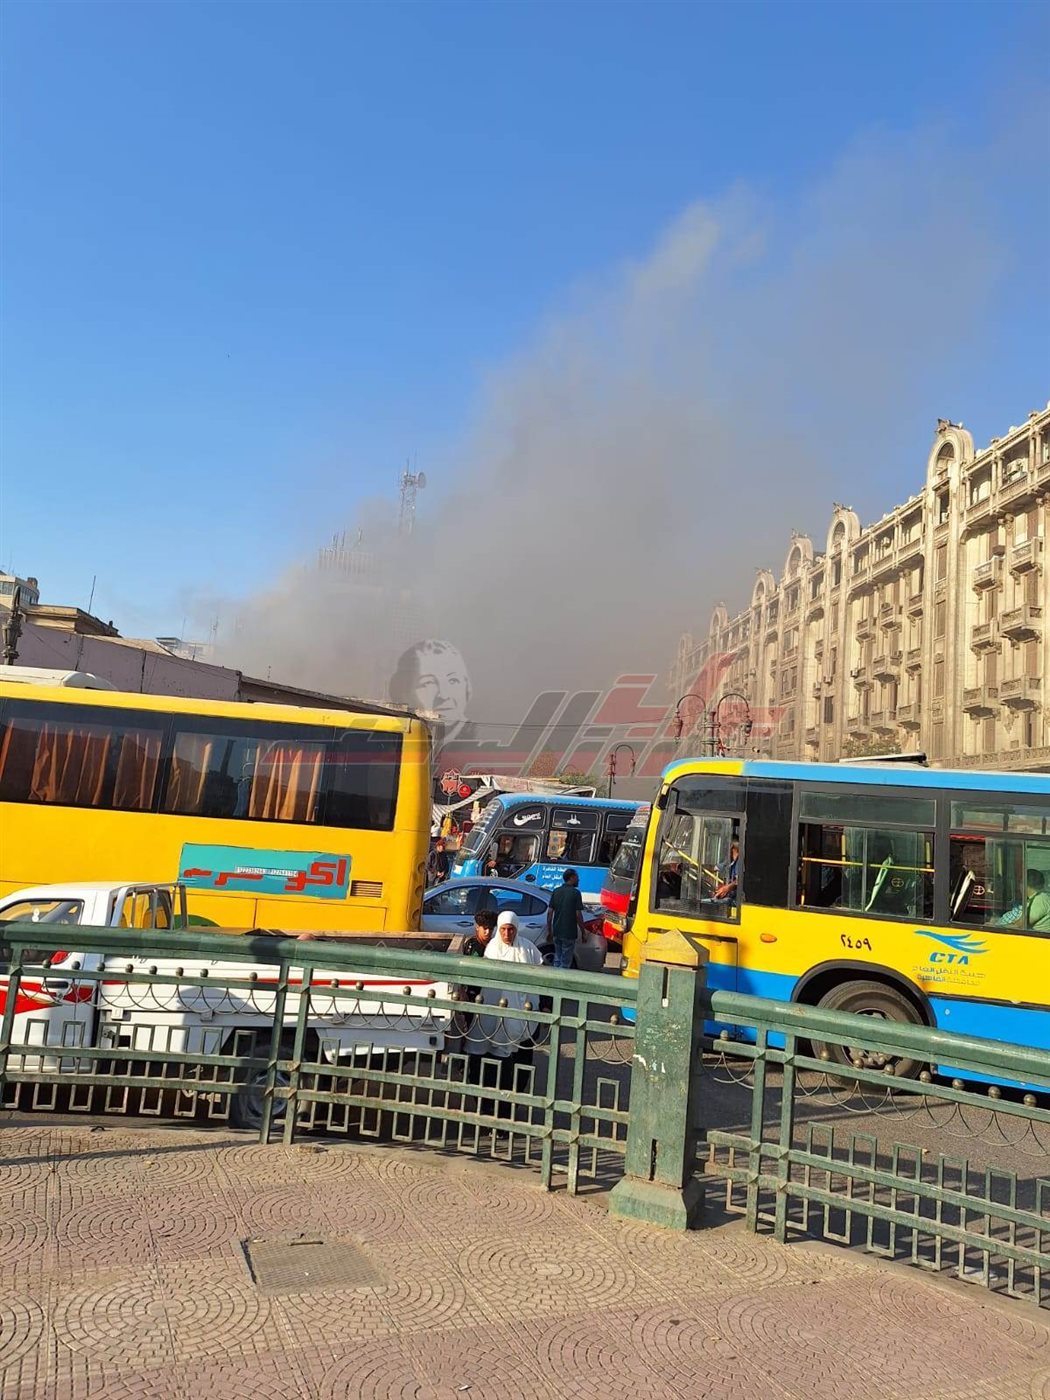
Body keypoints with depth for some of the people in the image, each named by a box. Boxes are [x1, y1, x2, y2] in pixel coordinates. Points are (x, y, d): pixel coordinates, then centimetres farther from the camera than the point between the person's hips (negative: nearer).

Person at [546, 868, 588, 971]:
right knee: (565, 962, 2)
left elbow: (550, 912, 5)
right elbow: (578, 915, -12)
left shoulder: (556, 891, 6)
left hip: (557, 932, 6)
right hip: (569, 933, -6)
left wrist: (549, 930, 12)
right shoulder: (575, 892, -11)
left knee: (557, 959, 18)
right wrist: (583, 933, -4)